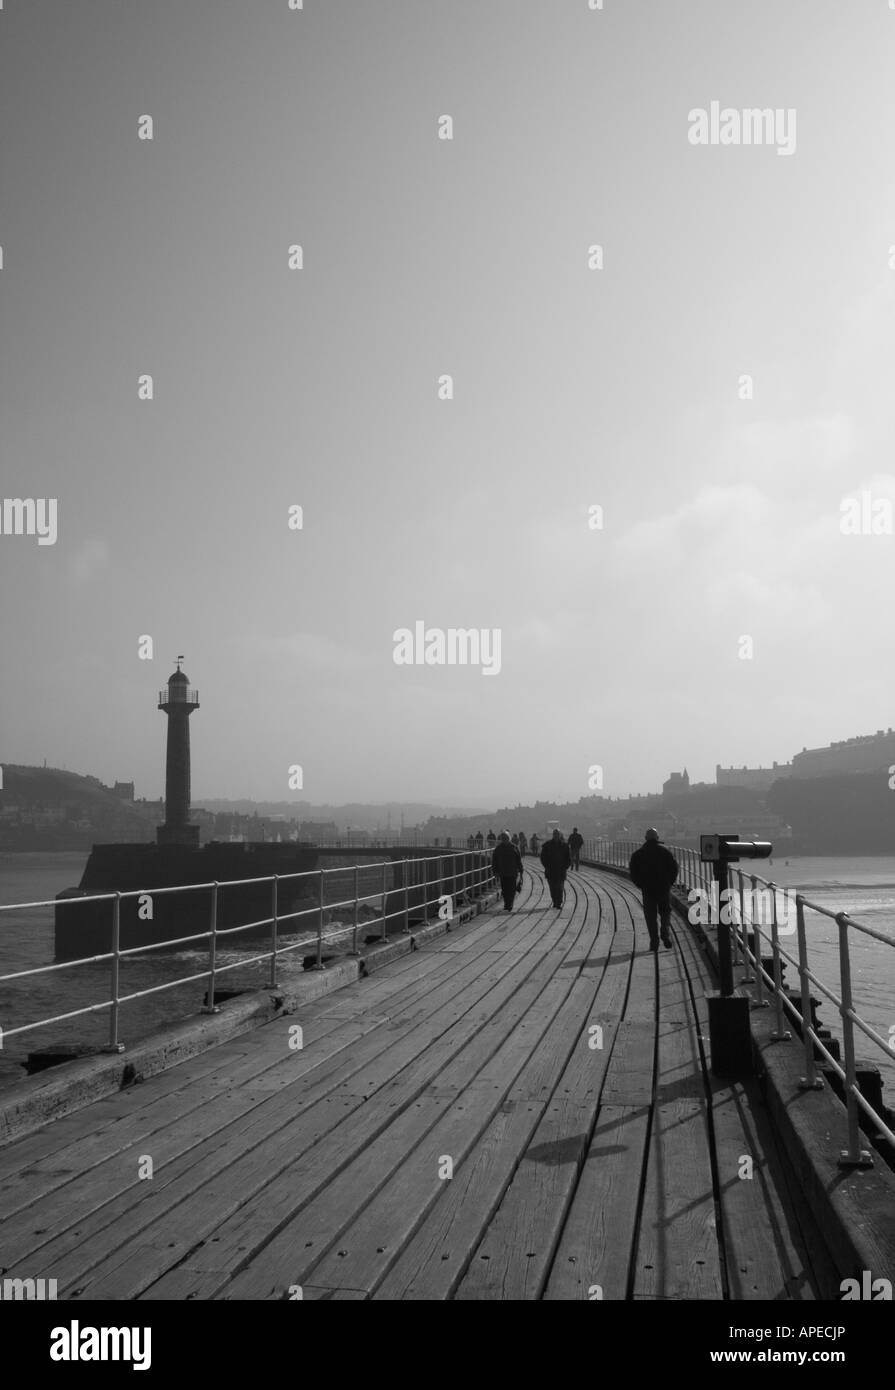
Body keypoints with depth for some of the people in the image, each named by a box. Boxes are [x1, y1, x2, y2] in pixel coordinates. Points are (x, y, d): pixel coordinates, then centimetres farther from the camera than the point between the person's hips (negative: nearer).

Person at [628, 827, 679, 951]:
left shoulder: (638, 854, 2)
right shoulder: (665, 851, 1)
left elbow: (633, 872, -1)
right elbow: (674, 868, -3)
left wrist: (640, 885, 7)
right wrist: (669, 883, 6)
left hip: (647, 889, 0)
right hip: (664, 888, 0)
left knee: (651, 916, 5)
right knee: (665, 913, 15)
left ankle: (654, 942, -1)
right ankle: (666, 935, -4)